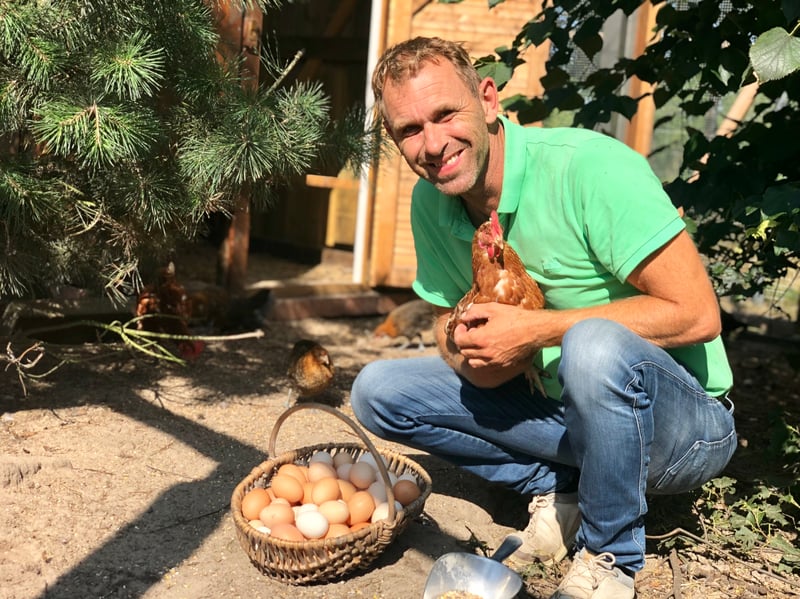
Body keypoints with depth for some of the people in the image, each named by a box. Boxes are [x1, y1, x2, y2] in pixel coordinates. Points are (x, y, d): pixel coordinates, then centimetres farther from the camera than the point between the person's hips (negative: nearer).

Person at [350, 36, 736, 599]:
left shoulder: (588, 167, -24)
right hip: (557, 409, 6)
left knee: (595, 346, -39)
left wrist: (535, 329, -26)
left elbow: (697, 314, -25)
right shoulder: (431, 203, -3)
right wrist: (468, 356, -15)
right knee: (378, 389, -5)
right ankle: (558, 491, -1)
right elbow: (448, 320, 10)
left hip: (686, 422, -5)